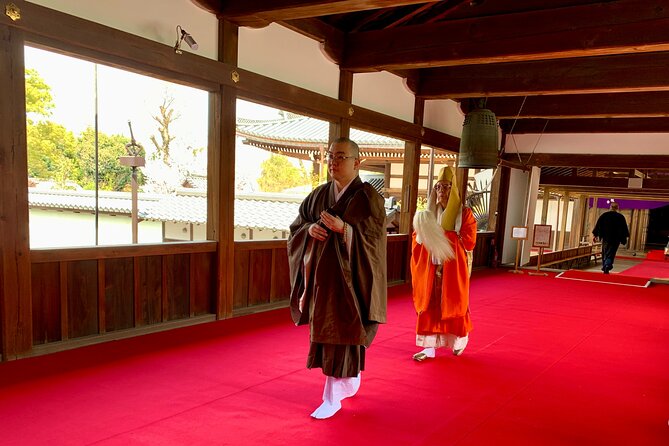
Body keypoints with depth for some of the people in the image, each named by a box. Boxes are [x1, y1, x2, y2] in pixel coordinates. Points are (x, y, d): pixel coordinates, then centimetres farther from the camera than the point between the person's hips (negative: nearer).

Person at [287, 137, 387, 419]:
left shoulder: (369, 198, -9)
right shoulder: (319, 195, 7)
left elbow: (373, 240, -15)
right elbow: (296, 226, 10)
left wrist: (344, 229, -31)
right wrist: (309, 229, -13)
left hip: (348, 278, -6)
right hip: (321, 276, 6)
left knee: (341, 335, -1)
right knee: (325, 333, 15)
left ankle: (333, 398, 11)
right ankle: (349, 382, 36)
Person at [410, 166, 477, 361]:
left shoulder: (464, 213, -5)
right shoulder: (430, 212, 8)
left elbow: (468, 242, -14)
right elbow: (416, 239, 8)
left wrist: (442, 236, -19)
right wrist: (424, 233, -14)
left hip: (453, 268, -3)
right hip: (431, 268, 4)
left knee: (453, 304, 8)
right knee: (428, 305, 2)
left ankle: (460, 340, 31)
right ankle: (429, 346, 9)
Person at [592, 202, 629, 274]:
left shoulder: (604, 215, 0)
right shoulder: (621, 217, -3)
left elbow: (598, 225, 2)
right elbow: (624, 228, 1)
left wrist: (595, 235, 7)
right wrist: (624, 238, 10)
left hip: (605, 237, 2)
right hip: (615, 239, -2)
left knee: (604, 253, 17)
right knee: (611, 254, -1)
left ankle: (604, 267, 25)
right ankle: (607, 266, -19)